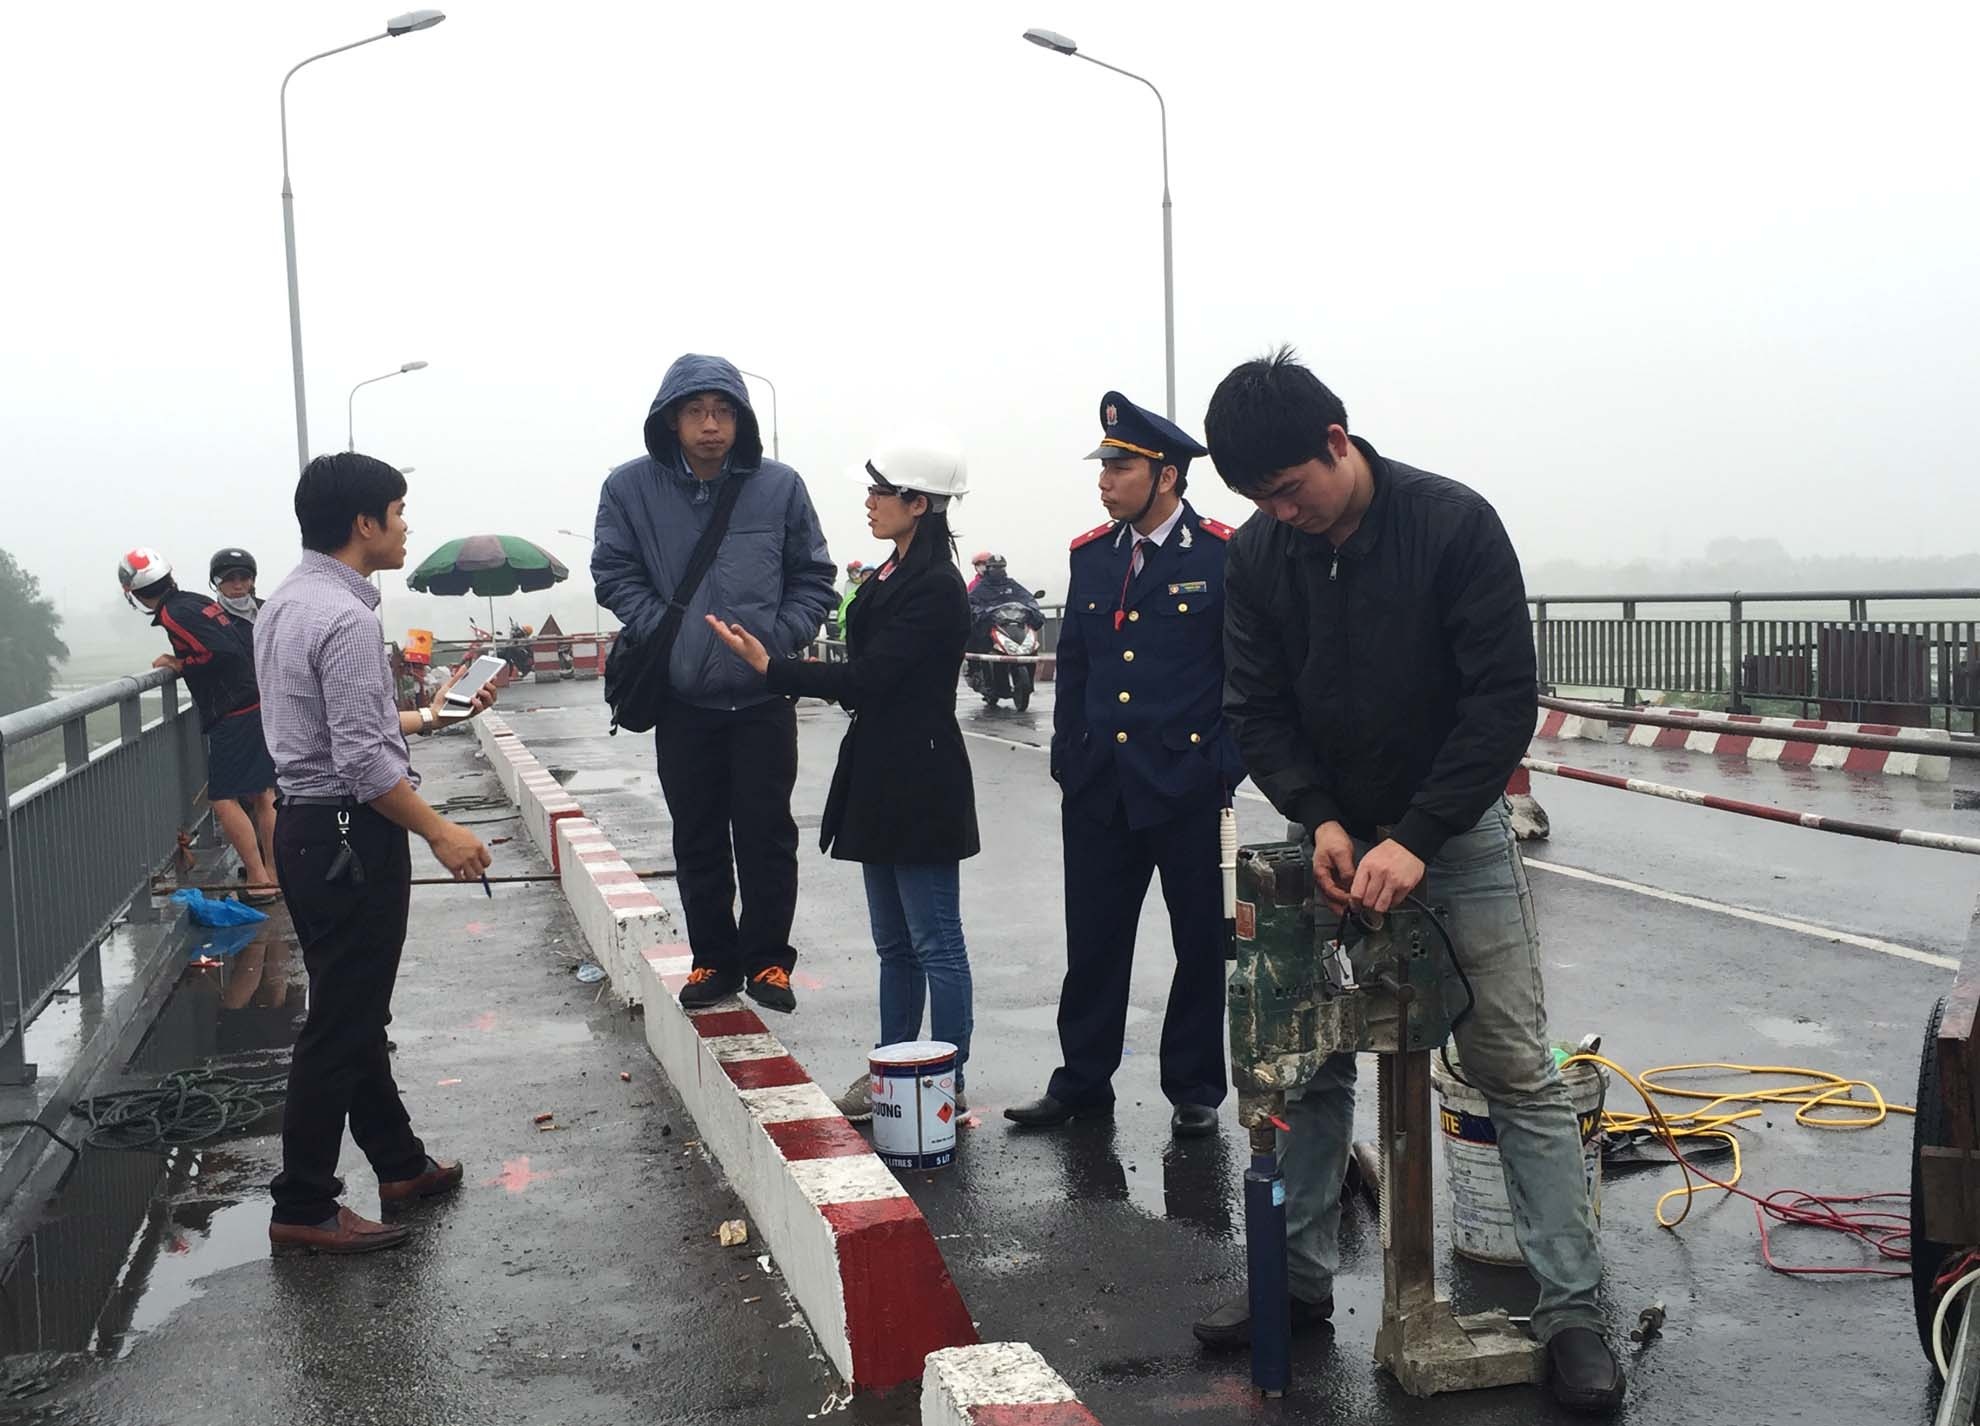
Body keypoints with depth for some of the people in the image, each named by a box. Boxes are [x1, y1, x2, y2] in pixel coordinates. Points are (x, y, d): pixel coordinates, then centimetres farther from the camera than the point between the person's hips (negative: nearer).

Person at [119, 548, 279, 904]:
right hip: (259, 704, 9)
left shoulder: (174, 614, -12)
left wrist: (180, 665, -8)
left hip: (233, 715, -9)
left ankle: (260, 881, -4)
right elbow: (250, 638, 17)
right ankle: (274, 873, 20)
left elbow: (220, 652, -22)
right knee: (262, 794, 14)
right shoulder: (199, 602, 13)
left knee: (224, 799, -3)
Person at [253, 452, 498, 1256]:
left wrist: (427, 718, 23)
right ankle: (303, 1209, 8)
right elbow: (363, 761, -24)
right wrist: (440, 833, -16)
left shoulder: (285, 605, 11)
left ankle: (399, 1165, 32)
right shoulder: (347, 619, -20)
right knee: (341, 1025, -1)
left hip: (309, 828, 10)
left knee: (356, 1013, 18)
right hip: (351, 838, -10)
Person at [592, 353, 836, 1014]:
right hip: (683, 699, 1)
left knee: (767, 833, 5)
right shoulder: (631, 488, -4)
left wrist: (780, 638, -9)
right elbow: (614, 573, 1)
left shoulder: (779, 485, -3)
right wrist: (665, 632, -11)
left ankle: (766, 958, 19)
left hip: (764, 696, -1)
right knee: (697, 838, 10)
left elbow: (813, 577, 5)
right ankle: (714, 958, 24)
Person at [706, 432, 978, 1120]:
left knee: (935, 942, 0)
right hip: (880, 779, 10)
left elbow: (867, 677, -20)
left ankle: (947, 1083, 9)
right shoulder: (892, 575, 13)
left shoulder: (936, 590, -16)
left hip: (921, 784, -10)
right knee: (894, 944, 16)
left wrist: (770, 667, -17)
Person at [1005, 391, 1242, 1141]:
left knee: (1199, 941, 7)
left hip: (1188, 787, -4)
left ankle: (1195, 1091, 21)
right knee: (1092, 940, 10)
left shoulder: (1224, 556, -6)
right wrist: (1068, 767, 9)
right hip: (1099, 789, 4)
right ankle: (1082, 1081, 24)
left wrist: (1225, 771, -9)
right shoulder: (1090, 553, 8)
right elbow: (1073, 669, 13)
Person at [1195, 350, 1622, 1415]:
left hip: (1457, 835, -4)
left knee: (1517, 1073, -2)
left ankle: (1571, 1311, 6)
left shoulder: (1454, 524, -17)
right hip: (1333, 839, 4)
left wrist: (1415, 839, -23)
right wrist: (1320, 820, -16)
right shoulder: (1260, 556, -4)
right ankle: (1300, 1279, 23)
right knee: (1309, 1065, 9)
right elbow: (1255, 709, 0)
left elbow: (1504, 699, -18)